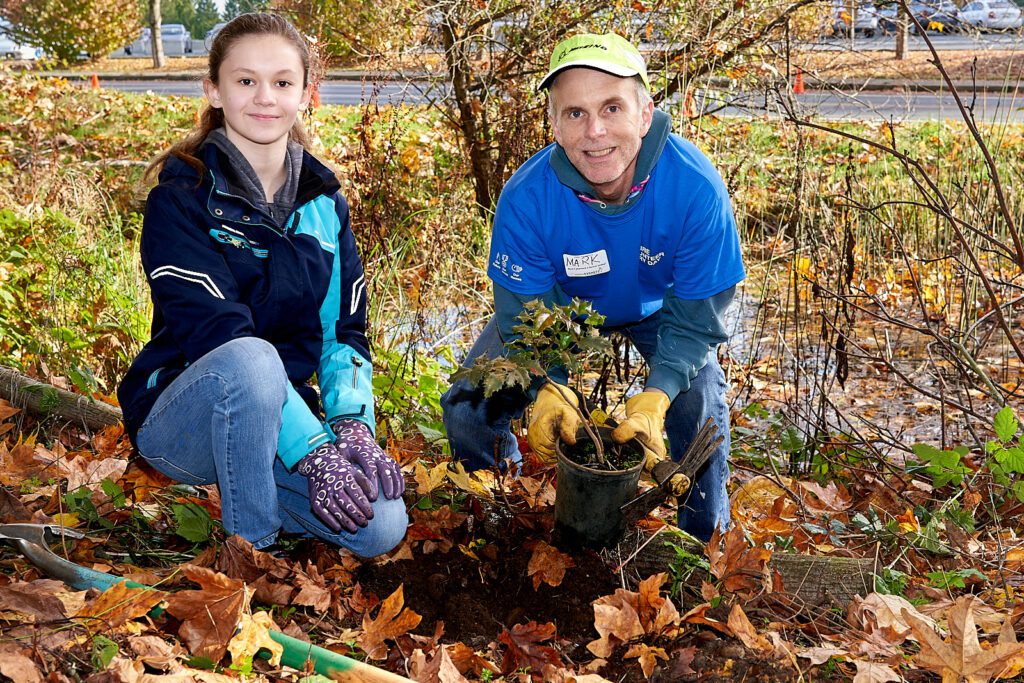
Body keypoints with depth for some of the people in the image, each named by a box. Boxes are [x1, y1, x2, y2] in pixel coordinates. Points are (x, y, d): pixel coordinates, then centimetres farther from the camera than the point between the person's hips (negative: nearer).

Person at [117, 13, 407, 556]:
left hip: (278, 416, 5)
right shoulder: (181, 199, -11)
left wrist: (352, 426, -18)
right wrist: (313, 452, -31)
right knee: (250, 359, -39)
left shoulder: (324, 202, 7)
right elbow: (216, 335, -22)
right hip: (182, 419, -4)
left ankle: (238, 483, 7)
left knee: (382, 526, -20)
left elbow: (343, 330, 3)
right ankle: (248, 550, -19)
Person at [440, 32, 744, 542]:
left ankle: (707, 543, 5)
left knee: (699, 400, -24)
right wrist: (550, 388, -43)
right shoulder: (526, 199, -36)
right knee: (467, 408, -11)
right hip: (558, 301, 1)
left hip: (658, 304, 0)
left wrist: (654, 397, -41)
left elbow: (695, 314, -26)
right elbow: (526, 312, -24)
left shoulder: (696, 188, -37)